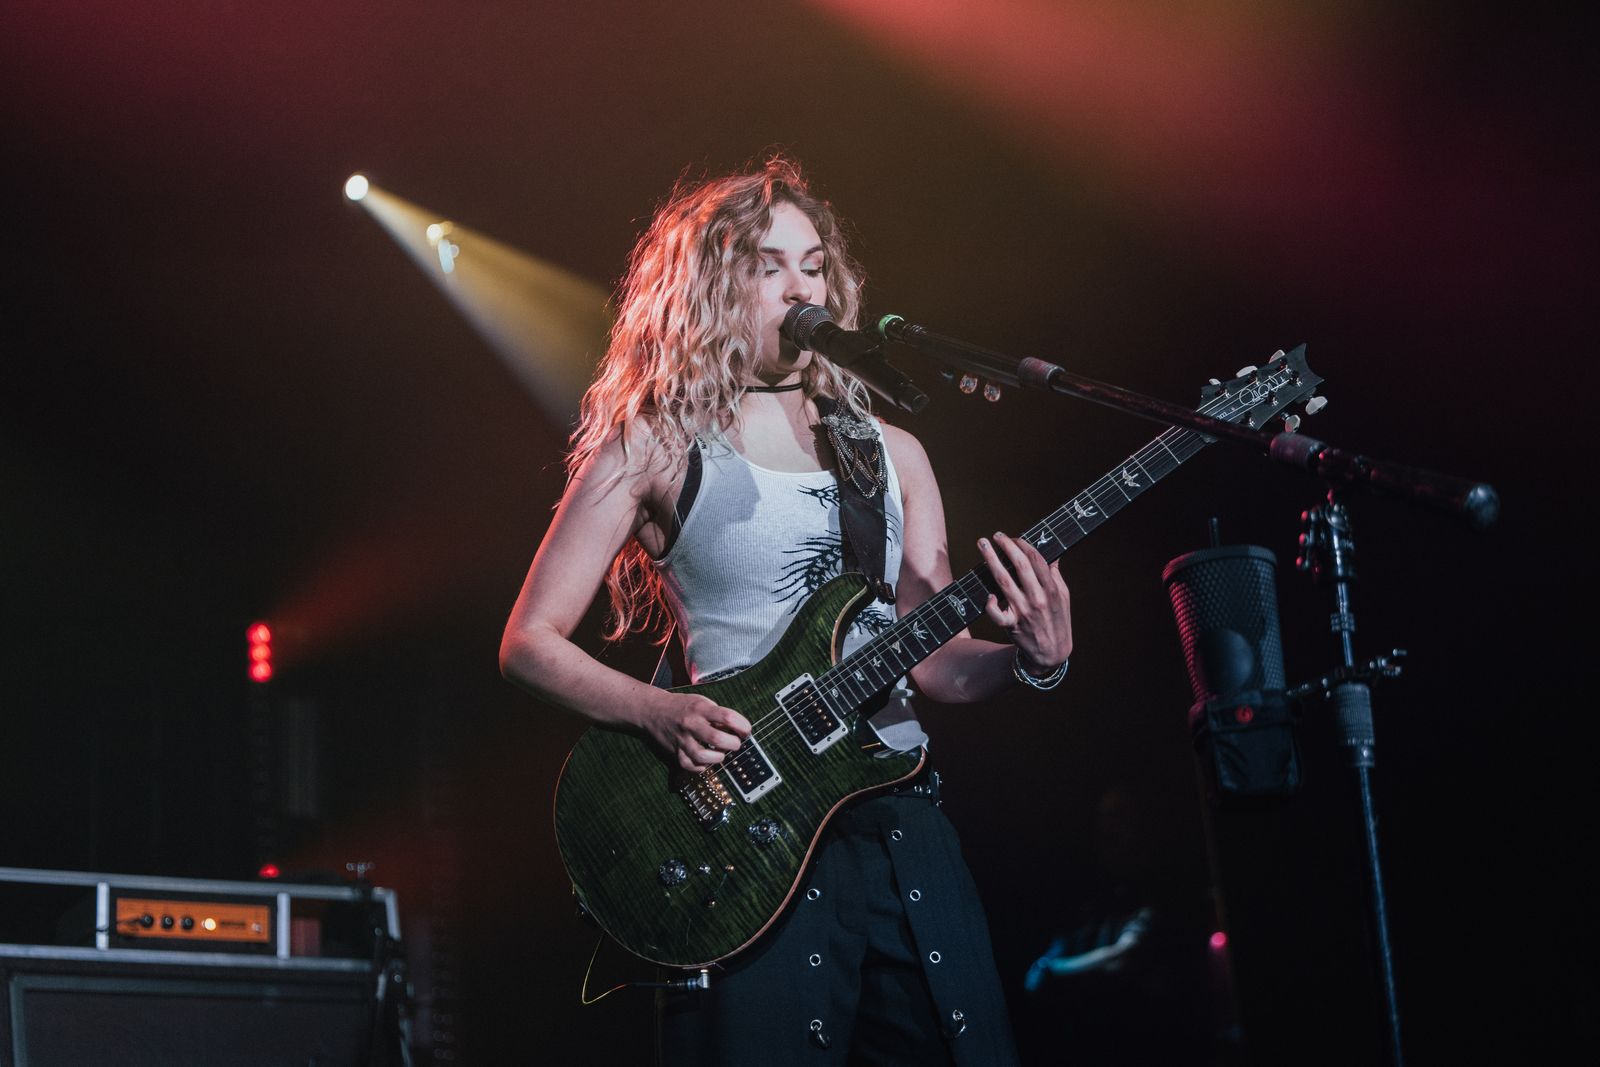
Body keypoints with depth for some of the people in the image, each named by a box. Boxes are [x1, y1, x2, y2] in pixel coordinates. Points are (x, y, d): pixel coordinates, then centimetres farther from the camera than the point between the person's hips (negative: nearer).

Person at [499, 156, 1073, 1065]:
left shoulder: (891, 454, 15)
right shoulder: (656, 447, 2)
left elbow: (936, 661, 14)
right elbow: (530, 642, 1)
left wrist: (1033, 659, -6)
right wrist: (659, 712, -15)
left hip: (902, 817, 4)